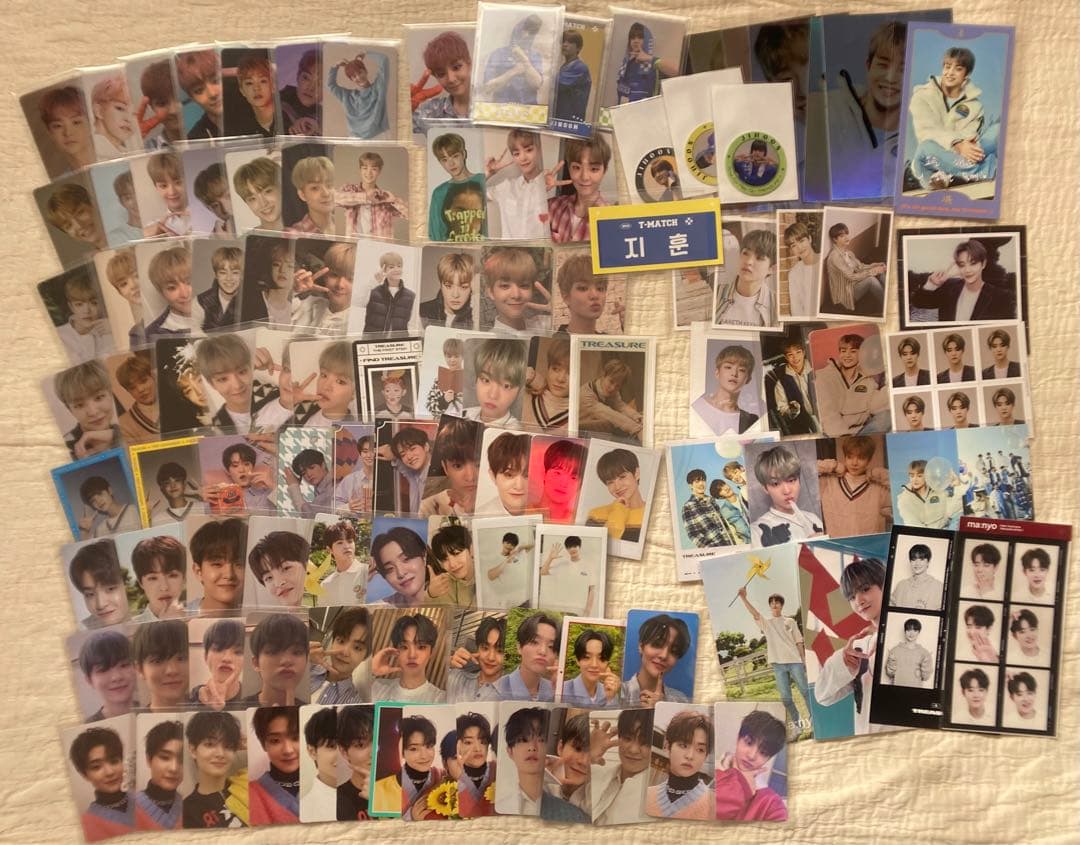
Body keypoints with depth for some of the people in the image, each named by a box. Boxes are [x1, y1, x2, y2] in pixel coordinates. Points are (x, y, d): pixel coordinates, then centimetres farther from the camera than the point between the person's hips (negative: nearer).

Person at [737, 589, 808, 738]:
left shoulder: (790, 621, 11)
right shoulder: (766, 622, 9)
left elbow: (799, 642, 11)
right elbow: (754, 612, -9)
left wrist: (804, 660, 4)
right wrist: (743, 598, -24)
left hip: (795, 661, 0)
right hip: (778, 664, 1)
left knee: (805, 691, -2)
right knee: (785, 697, 0)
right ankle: (797, 723, 13)